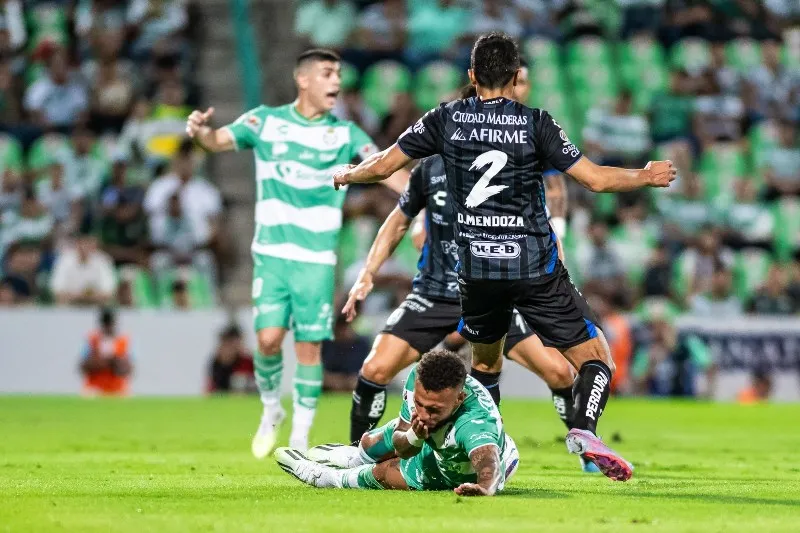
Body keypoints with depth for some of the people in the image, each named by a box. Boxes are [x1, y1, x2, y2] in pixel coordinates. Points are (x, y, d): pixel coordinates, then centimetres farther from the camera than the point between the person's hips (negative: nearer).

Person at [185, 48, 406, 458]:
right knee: (268, 337, -11)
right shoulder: (264, 121, 3)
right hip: (272, 253, -1)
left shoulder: (344, 133, 3)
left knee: (309, 346, -1)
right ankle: (271, 410, 17)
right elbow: (219, 141, 2)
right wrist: (200, 130, -22)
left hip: (317, 258, 1)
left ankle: (300, 439, 11)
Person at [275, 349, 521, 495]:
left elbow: (488, 460, -73)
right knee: (369, 443, 22)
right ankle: (352, 458, 63)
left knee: (382, 473, -3)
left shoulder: (475, 422, -53)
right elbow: (400, 447, -22)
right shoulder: (418, 378, -33)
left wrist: (486, 487, -96)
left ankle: (320, 477, 32)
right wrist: (413, 437, -47)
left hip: (465, 475, -5)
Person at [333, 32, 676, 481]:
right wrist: (647, 177, 10)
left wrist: (346, 175, 28)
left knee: (484, 362, 26)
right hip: (534, 266, -3)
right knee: (595, 356, 2)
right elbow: (595, 178, -7)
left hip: (477, 268, 3)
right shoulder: (535, 123, -5)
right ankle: (584, 430, -22)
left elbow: (381, 166, 7)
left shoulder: (447, 119, 2)